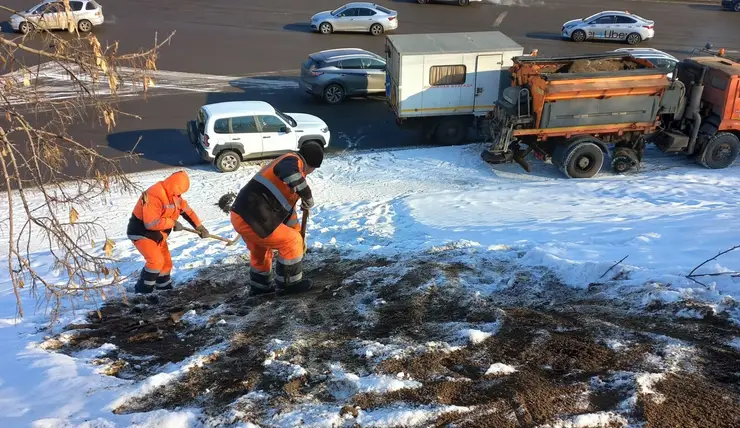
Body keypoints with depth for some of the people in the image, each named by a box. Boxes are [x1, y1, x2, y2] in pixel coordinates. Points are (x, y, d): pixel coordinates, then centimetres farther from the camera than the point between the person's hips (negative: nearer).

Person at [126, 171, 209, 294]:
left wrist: (199, 226, 2)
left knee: (166, 262, 12)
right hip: (142, 232, -9)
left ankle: (165, 289, 27)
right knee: (156, 261, -22)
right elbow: (151, 223, -35)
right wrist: (173, 223, -25)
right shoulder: (154, 196, -31)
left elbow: (186, 210, 9)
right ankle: (143, 291, -8)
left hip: (157, 235, 9)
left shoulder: (173, 194, -1)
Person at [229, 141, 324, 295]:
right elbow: (291, 175, -35)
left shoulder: (288, 166, 23)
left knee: (260, 250, 32)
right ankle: (288, 284, 17)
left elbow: (287, 207, 31)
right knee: (291, 242, 4)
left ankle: (259, 285, 46)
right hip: (251, 219, -10)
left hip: (241, 215, 10)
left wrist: (298, 235, 36)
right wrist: (308, 198, -19)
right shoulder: (293, 161, -7)